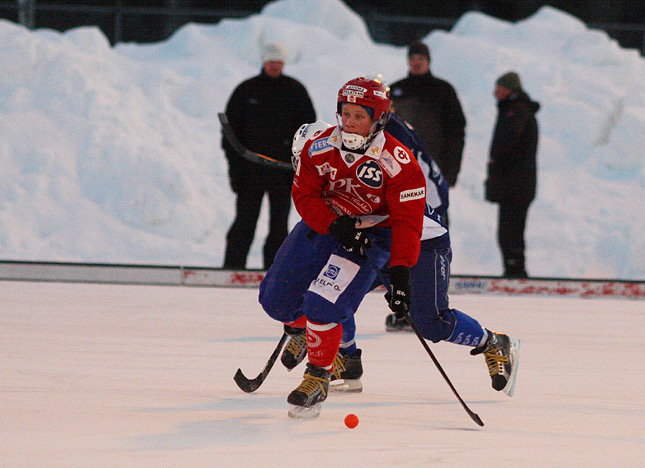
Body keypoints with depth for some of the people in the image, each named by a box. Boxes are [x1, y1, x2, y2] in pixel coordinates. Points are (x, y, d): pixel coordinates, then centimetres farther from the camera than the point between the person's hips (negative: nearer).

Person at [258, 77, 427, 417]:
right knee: (276, 298, 5)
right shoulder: (320, 148, -11)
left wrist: (401, 272, -30)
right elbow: (305, 195, -7)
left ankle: (318, 378, -5)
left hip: (372, 234, -5)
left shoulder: (399, 163, -22)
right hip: (322, 224, 5)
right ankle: (300, 329, 42)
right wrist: (336, 225, -25)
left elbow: (407, 221, -21)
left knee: (323, 305, -24)